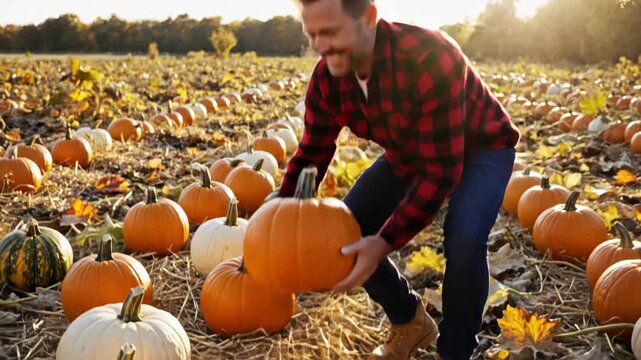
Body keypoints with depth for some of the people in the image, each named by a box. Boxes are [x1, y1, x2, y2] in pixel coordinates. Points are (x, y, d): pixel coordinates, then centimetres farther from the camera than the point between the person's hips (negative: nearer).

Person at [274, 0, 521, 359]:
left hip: (479, 146, -6)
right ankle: (410, 321, 17)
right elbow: (312, 153, -9)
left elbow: (442, 170, -38)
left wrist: (385, 242, -44)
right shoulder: (327, 76, -20)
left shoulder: (429, 59, -39)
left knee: (464, 239, -32)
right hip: (409, 151, 6)